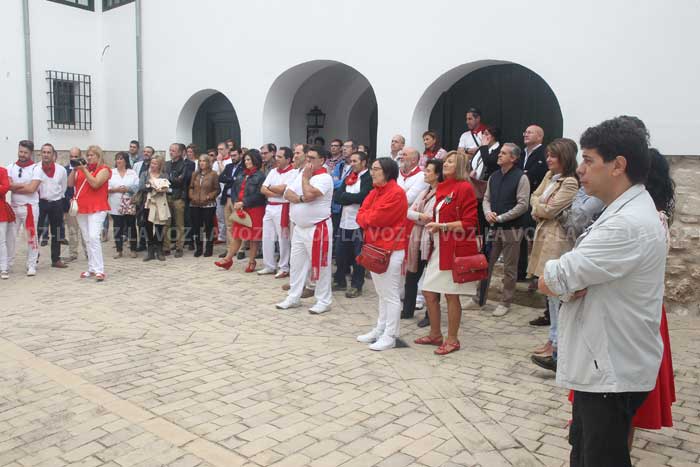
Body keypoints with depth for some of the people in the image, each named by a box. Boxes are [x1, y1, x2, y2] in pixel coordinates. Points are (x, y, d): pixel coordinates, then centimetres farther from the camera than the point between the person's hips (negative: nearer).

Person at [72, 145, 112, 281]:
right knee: (87, 240, 10)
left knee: (94, 237, -18)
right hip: (81, 208, 7)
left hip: (97, 208, -6)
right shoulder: (82, 168, 16)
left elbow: (95, 184, -15)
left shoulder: (104, 169, -1)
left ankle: (99, 270, -18)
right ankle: (92, 268, 17)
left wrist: (84, 170, -15)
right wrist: (74, 170, -2)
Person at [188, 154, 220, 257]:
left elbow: (217, 189, -2)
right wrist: (192, 196, -1)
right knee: (196, 226, 5)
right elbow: (191, 187, 17)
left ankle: (208, 249, 11)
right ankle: (198, 249, 16)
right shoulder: (195, 174, 13)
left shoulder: (213, 174, -1)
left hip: (208, 205, -4)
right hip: (195, 204, 4)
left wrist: (209, 196, -13)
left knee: (208, 226, 1)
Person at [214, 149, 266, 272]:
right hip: (240, 210, 6)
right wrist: (236, 203, -6)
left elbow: (259, 195, -17)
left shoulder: (260, 176, -8)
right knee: (237, 235, 10)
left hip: (255, 210, -6)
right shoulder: (242, 175, 13)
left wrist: (243, 203, -16)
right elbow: (234, 190, 11)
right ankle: (228, 259, 16)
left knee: (254, 237, 3)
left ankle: (251, 262, 12)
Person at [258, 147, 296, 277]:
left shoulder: (292, 173, -9)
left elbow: (282, 189, -20)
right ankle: (270, 266, 23)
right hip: (269, 207, 8)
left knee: (283, 239, 0)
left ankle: (284, 268, 11)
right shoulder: (273, 171, 13)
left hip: (282, 208, -8)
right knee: (267, 238, 11)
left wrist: (270, 187, -1)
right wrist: (275, 193, -10)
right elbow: (263, 190, 7)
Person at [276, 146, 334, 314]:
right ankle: (293, 297, 25)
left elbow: (309, 195, -27)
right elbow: (287, 193, 2)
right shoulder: (302, 174, 11)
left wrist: (305, 177, -12)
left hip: (317, 228, -8)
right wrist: (300, 198, -17)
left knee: (320, 265, 0)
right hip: (299, 227, 8)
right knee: (296, 263, 14)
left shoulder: (324, 178, -13)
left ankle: (323, 301, 10)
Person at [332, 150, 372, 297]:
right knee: (340, 253, 13)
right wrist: (352, 198, -13)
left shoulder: (369, 178, -9)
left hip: (359, 223, -7)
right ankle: (340, 281, 28)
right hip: (344, 221, 7)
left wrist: (345, 196, -6)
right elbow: (336, 196, 4)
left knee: (358, 256, 3)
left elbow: (361, 197, -21)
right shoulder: (348, 177, 14)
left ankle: (356, 286, 14)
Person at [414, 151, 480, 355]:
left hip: (455, 249, -8)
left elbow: (469, 223, -16)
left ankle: (452, 339, 16)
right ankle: (435, 334, 26)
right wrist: (432, 225, 9)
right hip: (439, 247, 8)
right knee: (429, 292, 10)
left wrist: (441, 226, -18)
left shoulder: (464, 188, -10)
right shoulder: (441, 188, 13)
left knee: (451, 294, 2)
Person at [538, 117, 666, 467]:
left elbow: (550, 280, -25)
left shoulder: (628, 224, -26)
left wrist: (557, 278, -4)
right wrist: (571, 282, -14)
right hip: (602, 363, 10)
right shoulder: (625, 212, 10)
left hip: (613, 371, -10)